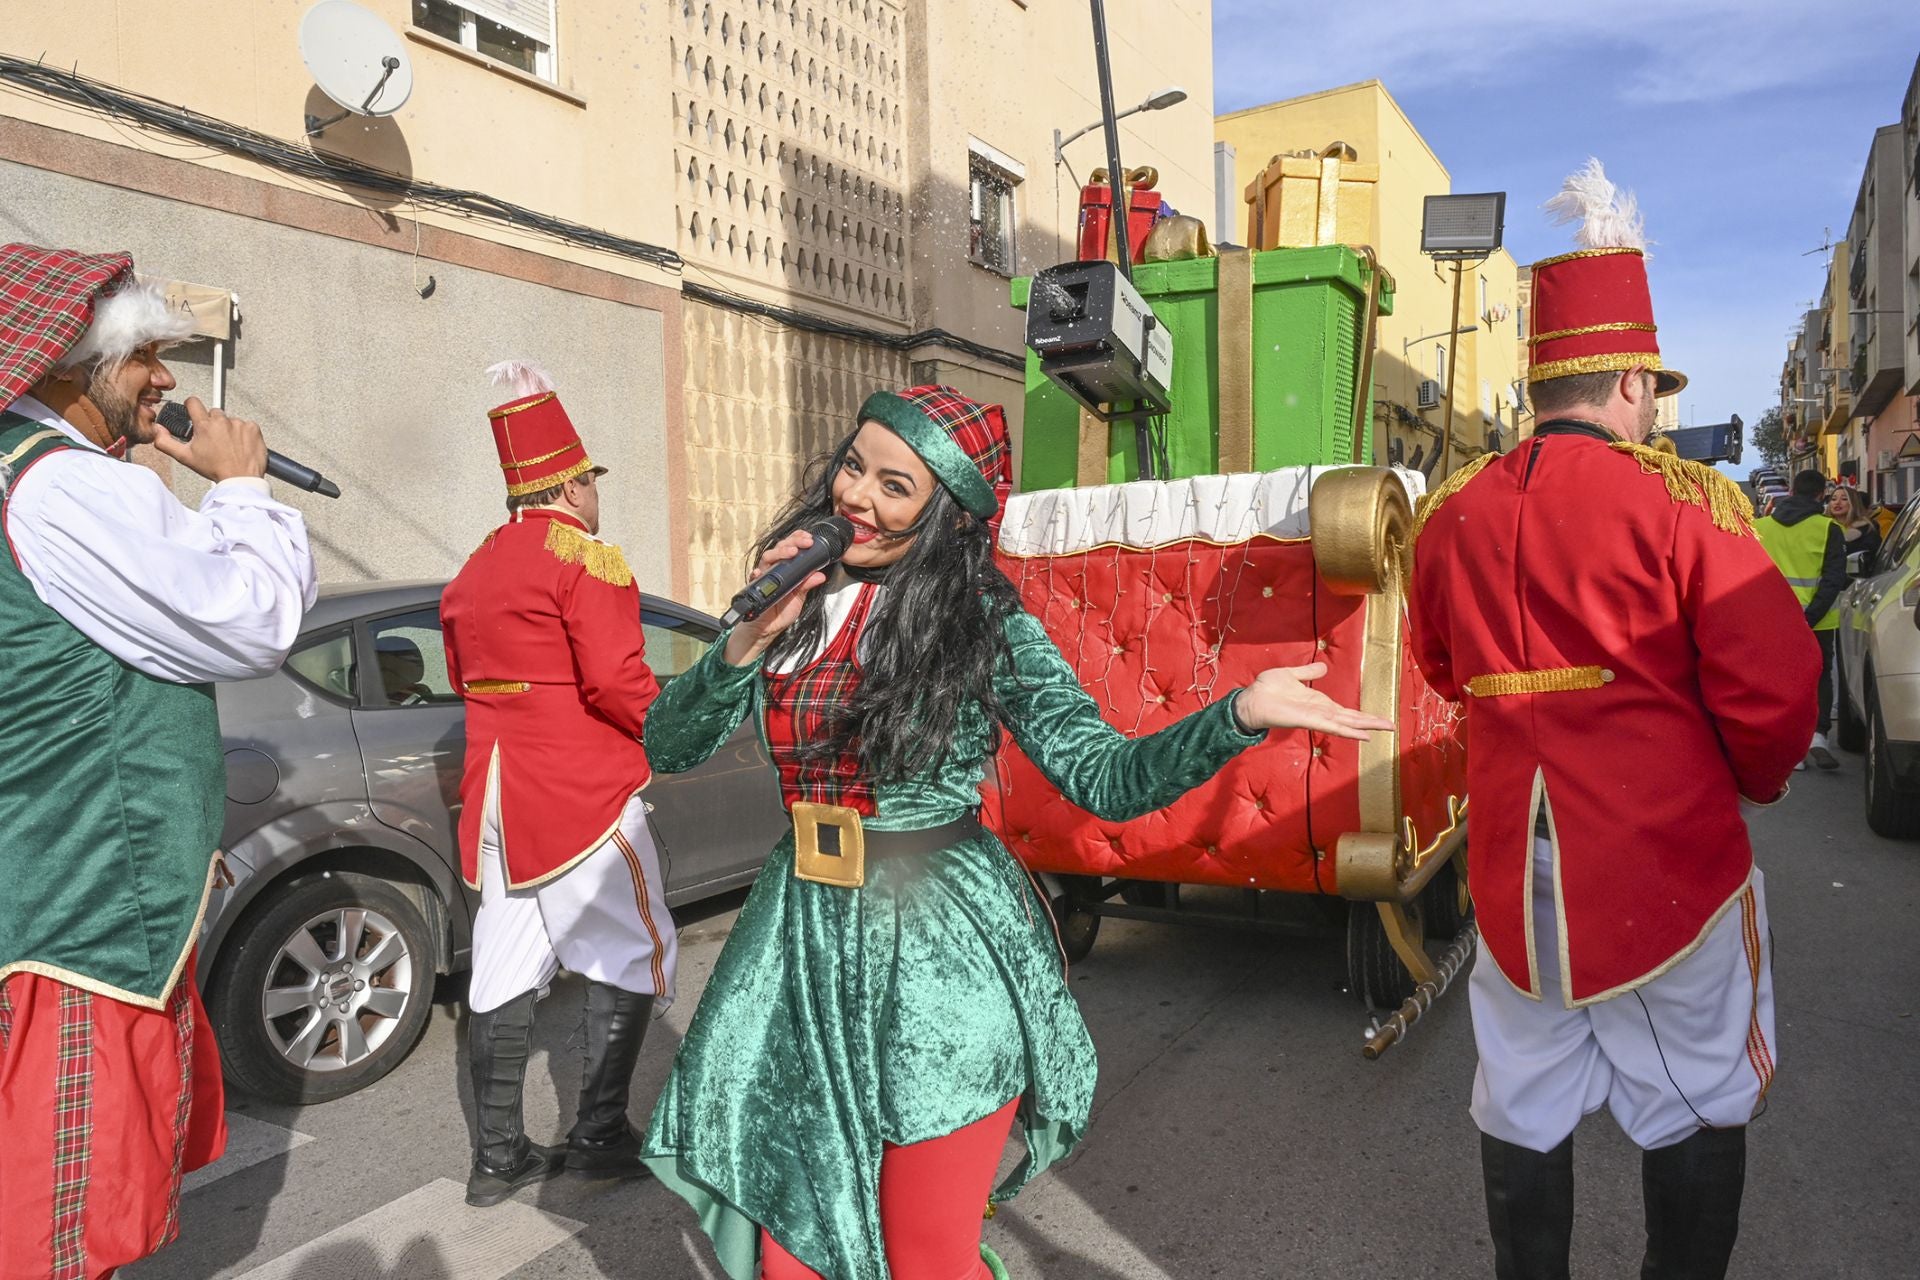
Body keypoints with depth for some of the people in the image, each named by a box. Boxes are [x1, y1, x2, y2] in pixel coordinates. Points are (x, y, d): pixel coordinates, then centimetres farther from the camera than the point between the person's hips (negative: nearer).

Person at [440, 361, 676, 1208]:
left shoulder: (474, 572, 14)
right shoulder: (586, 559, -12)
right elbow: (617, 683, -20)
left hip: (497, 795, 8)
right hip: (583, 795, -8)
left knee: (505, 969, 12)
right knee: (635, 955, 6)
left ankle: (498, 1156, 19)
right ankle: (599, 1136, 11)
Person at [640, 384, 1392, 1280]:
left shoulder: (985, 625, -9)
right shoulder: (793, 604, 2)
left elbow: (1104, 776, -13)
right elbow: (668, 746, -1)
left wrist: (1242, 713, -27)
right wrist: (749, 640, -17)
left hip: (938, 948, -4)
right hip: (806, 936, 4)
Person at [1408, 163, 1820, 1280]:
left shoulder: (1452, 513, -1)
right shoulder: (1686, 503, -13)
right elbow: (1775, 692, -11)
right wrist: (1758, 780, 9)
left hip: (1515, 869, 4)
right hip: (1673, 861, -3)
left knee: (1526, 1106, 16)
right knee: (1697, 1107, 16)